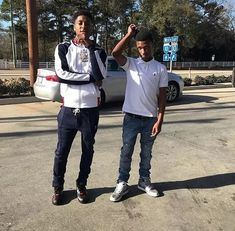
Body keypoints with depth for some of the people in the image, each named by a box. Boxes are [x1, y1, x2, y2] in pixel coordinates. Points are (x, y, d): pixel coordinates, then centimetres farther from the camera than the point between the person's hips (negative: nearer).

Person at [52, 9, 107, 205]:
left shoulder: (98, 51, 5)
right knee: (62, 151, 8)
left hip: (90, 110, 2)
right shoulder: (63, 48, 2)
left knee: (88, 150, 12)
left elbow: (101, 75, -13)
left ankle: (81, 185, 32)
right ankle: (58, 187, 29)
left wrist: (91, 48, -11)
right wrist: (90, 77, -11)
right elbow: (61, 74, -15)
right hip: (69, 109, -1)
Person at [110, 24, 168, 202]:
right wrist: (129, 34, -12)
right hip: (131, 117, -1)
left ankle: (144, 181, 32)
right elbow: (115, 53, -19)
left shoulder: (161, 69, 2)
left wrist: (159, 120, -6)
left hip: (150, 119, 1)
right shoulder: (130, 64, 1)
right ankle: (122, 183, 21)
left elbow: (162, 96, 0)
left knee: (146, 153, 15)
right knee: (126, 152, 8)